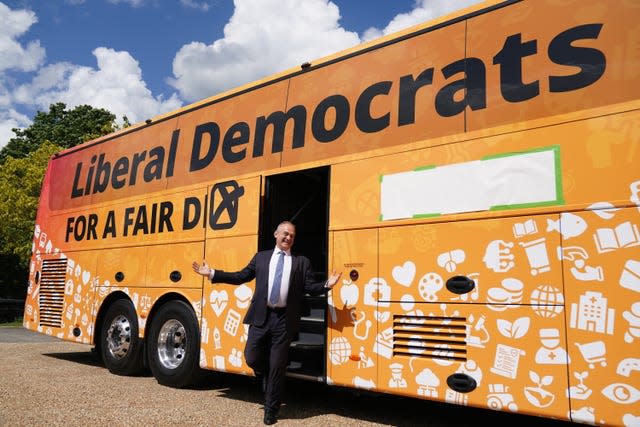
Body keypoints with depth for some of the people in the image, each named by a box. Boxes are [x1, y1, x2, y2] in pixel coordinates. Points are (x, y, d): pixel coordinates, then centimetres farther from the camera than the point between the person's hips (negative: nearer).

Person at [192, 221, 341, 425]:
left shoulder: (302, 262, 9)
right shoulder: (260, 257, 13)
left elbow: (310, 287, 2)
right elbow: (241, 276, 12)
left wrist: (327, 285, -18)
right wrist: (212, 273, 7)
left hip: (284, 319, -1)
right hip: (261, 316, 1)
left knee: (277, 366, 5)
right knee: (252, 358, 3)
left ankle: (271, 410, 22)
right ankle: (268, 380, 38)